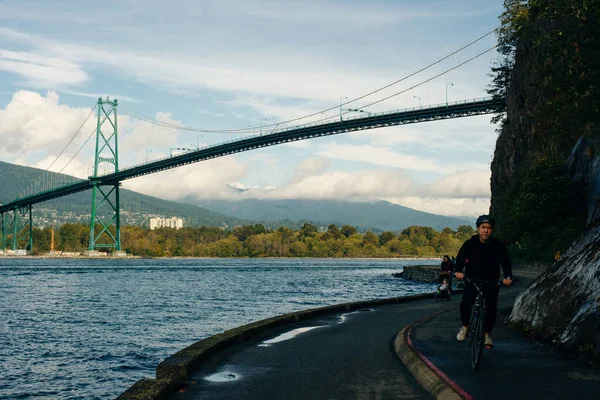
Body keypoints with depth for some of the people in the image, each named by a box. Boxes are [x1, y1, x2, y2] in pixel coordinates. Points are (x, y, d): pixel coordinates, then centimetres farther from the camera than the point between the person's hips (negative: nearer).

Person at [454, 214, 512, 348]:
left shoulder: (498, 246, -8)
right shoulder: (470, 243, -9)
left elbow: (506, 262, -13)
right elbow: (461, 257, -19)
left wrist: (508, 277, -31)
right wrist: (458, 271, -39)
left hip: (491, 282, 1)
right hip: (472, 280, 0)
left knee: (491, 308, -11)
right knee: (465, 304, -17)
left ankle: (487, 333, 13)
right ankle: (465, 326, 13)